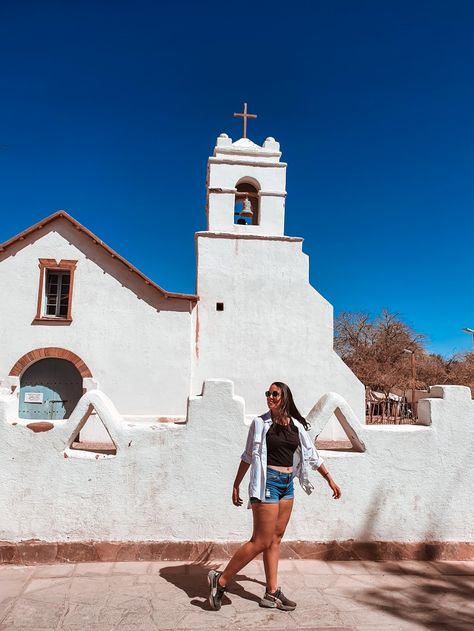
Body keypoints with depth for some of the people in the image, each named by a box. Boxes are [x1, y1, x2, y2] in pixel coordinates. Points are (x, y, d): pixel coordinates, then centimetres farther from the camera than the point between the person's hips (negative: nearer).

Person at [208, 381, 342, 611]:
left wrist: (330, 479, 14)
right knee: (261, 541, -5)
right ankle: (221, 580, 6)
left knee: (275, 539, 11)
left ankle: (272, 593, 20)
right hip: (267, 482, -5)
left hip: (287, 484, 5)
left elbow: (312, 455, 14)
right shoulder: (260, 423, -4)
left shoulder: (297, 426, 6)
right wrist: (236, 485, 4)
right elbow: (248, 455, 2)